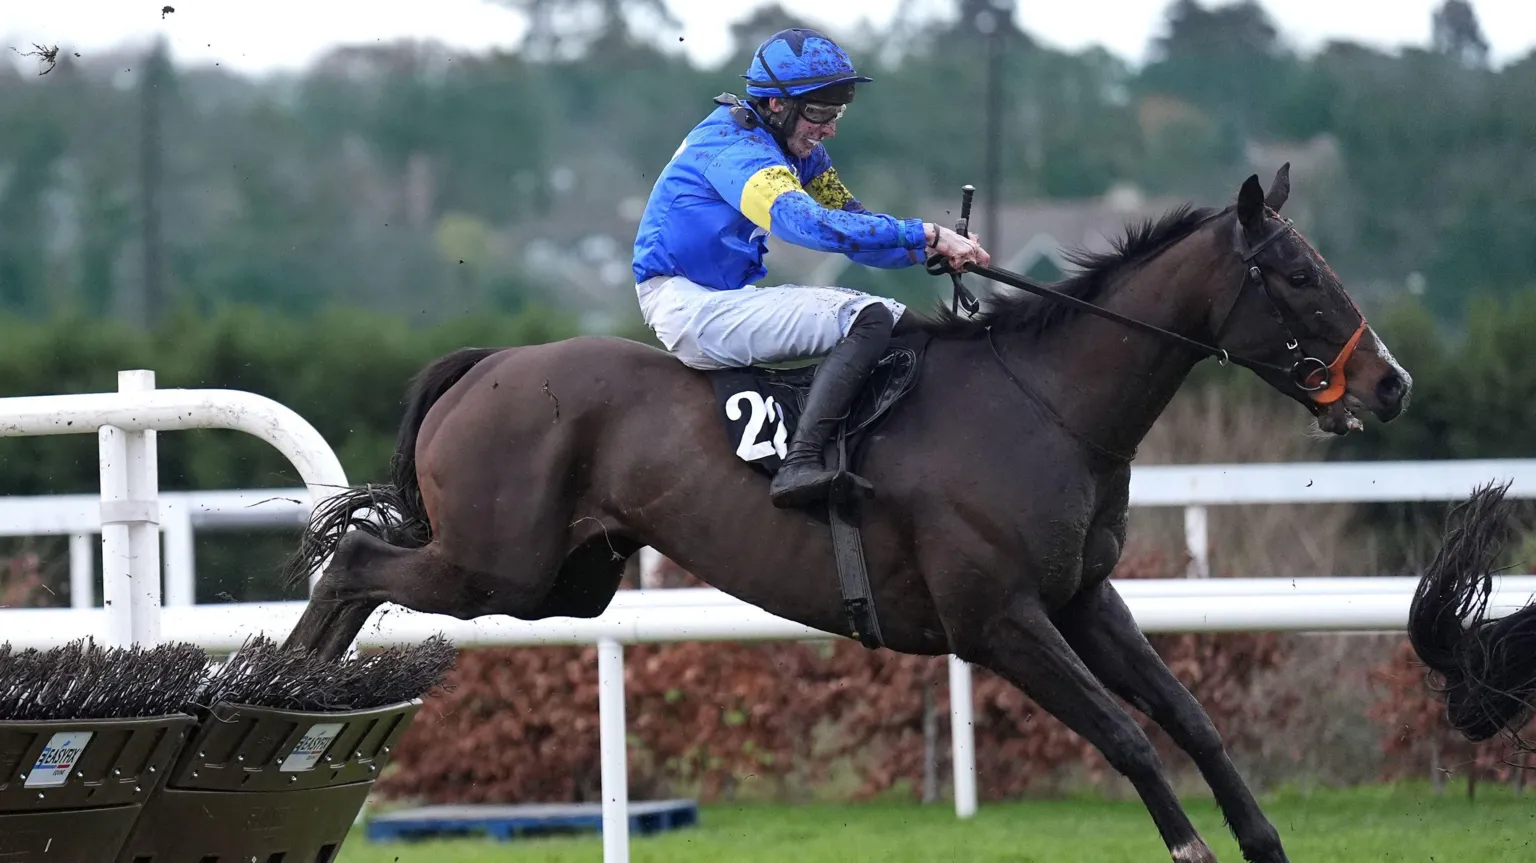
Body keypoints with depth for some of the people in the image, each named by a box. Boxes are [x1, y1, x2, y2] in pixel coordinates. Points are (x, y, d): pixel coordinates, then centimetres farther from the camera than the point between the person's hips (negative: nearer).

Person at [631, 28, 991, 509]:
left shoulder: (801, 152, 11)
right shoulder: (735, 148, -20)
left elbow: (851, 221, 9)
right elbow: (807, 222, -34)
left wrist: (932, 250, -12)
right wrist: (926, 234, -37)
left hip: (730, 299, 10)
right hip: (687, 306, -10)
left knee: (901, 321, 5)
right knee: (867, 319, -25)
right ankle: (800, 465, -37)